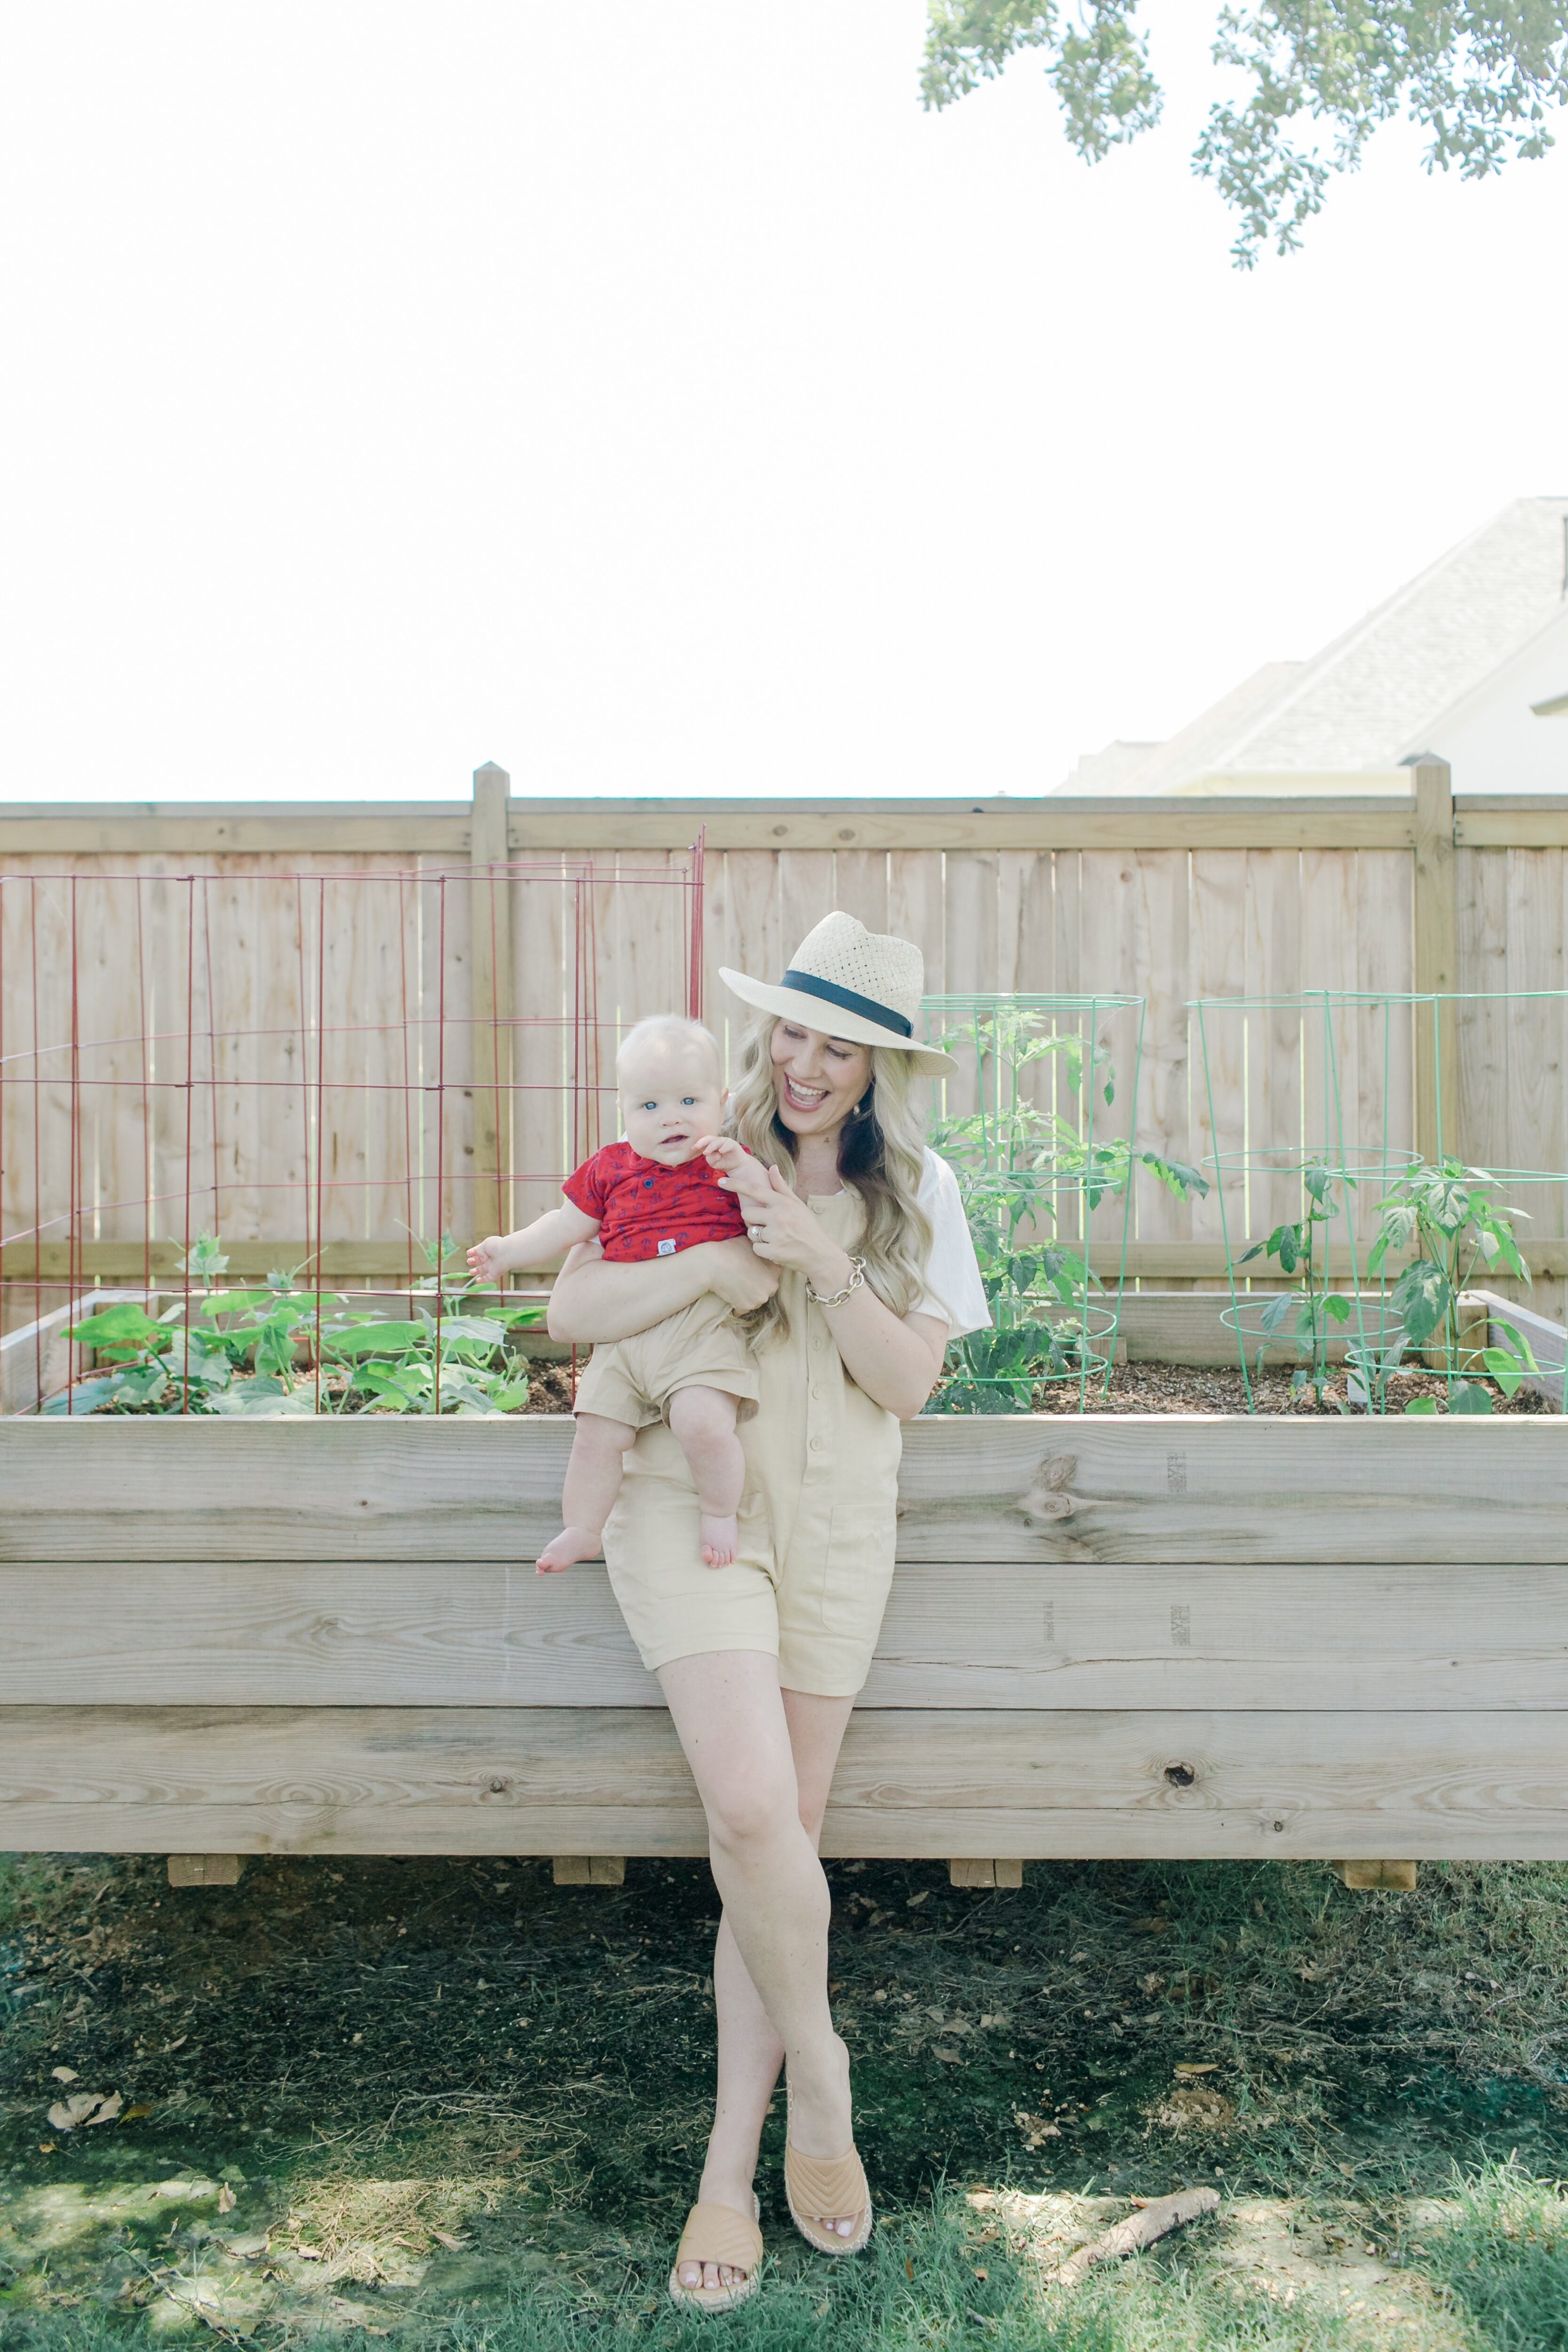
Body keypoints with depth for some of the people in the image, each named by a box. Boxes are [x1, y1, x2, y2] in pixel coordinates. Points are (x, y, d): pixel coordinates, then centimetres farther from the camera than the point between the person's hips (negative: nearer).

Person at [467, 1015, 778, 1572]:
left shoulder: (730, 1165, 4)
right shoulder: (610, 1169, 13)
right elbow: (567, 1226, 22)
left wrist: (756, 1186, -19)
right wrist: (510, 1250, 18)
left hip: (704, 1325, -4)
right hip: (625, 1333, 4)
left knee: (703, 1422, -24)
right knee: (596, 1431, 0)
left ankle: (719, 1512, 4)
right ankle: (583, 1529, 24)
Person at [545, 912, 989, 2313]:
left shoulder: (917, 1191, 4)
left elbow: (909, 1380, -4)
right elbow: (572, 1315, -6)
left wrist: (824, 1263, -18)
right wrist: (719, 1265, -20)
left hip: (835, 1529, 2)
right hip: (691, 1505, -2)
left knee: (781, 1832, 5)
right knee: (753, 1808, -19)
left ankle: (731, 2166, 19)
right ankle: (821, 2075, 8)